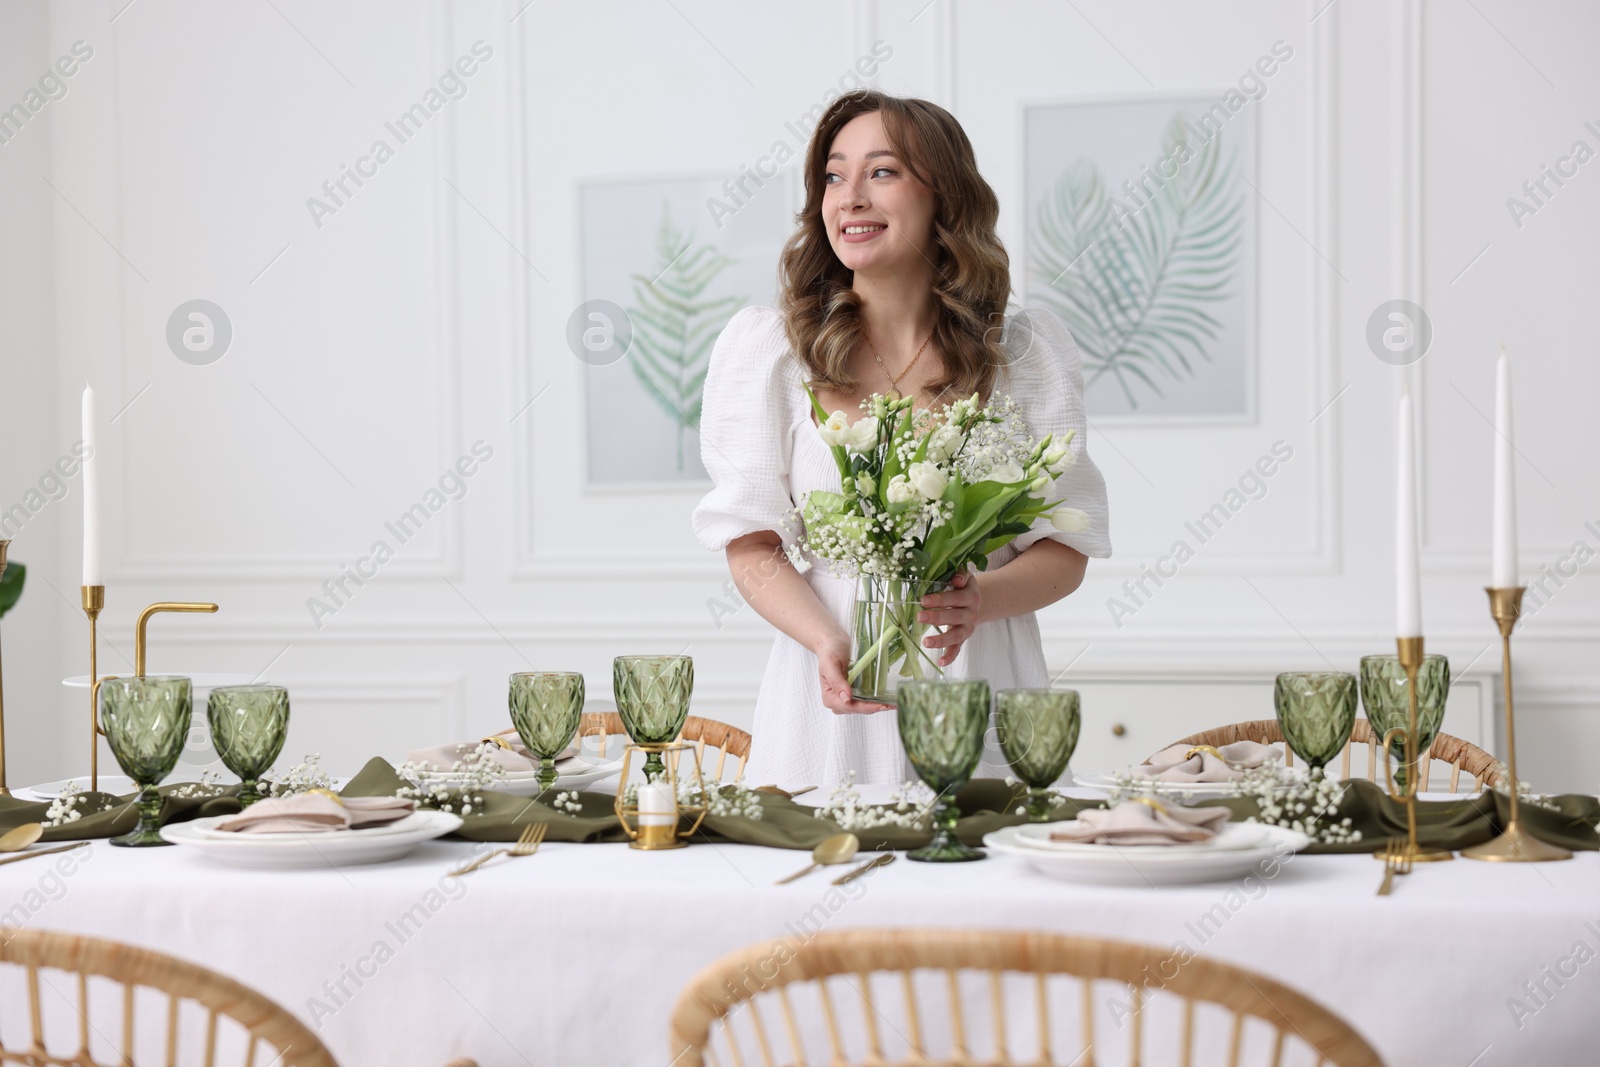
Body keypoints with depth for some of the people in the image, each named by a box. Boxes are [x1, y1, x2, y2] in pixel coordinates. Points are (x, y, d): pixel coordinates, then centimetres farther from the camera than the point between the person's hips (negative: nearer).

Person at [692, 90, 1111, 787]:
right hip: (830, 705, -1)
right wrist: (830, 642, -19)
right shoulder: (767, 350, 2)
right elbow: (752, 547, -1)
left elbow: (1066, 550, 5)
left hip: (978, 691, 1)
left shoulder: (1024, 356, 4)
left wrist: (978, 601, -15)